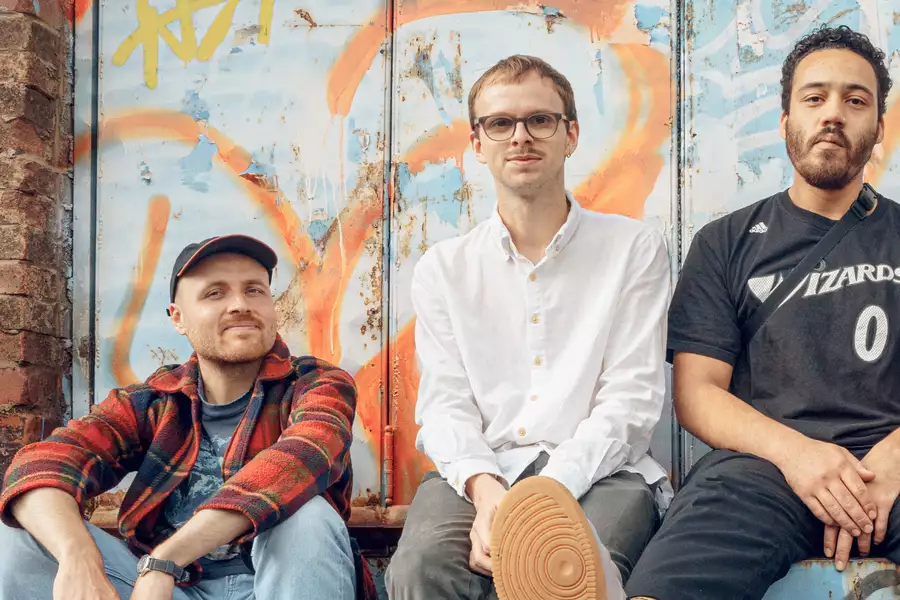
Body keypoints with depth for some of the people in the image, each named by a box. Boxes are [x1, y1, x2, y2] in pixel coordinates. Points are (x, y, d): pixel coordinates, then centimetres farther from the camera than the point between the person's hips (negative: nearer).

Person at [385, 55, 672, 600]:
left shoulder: (635, 248, 9)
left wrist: (545, 494, -17)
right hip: (480, 471, 3)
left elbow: (630, 400, 0)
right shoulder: (444, 268, 15)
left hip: (598, 469, -3)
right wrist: (486, 489, -17)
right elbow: (445, 405, 6)